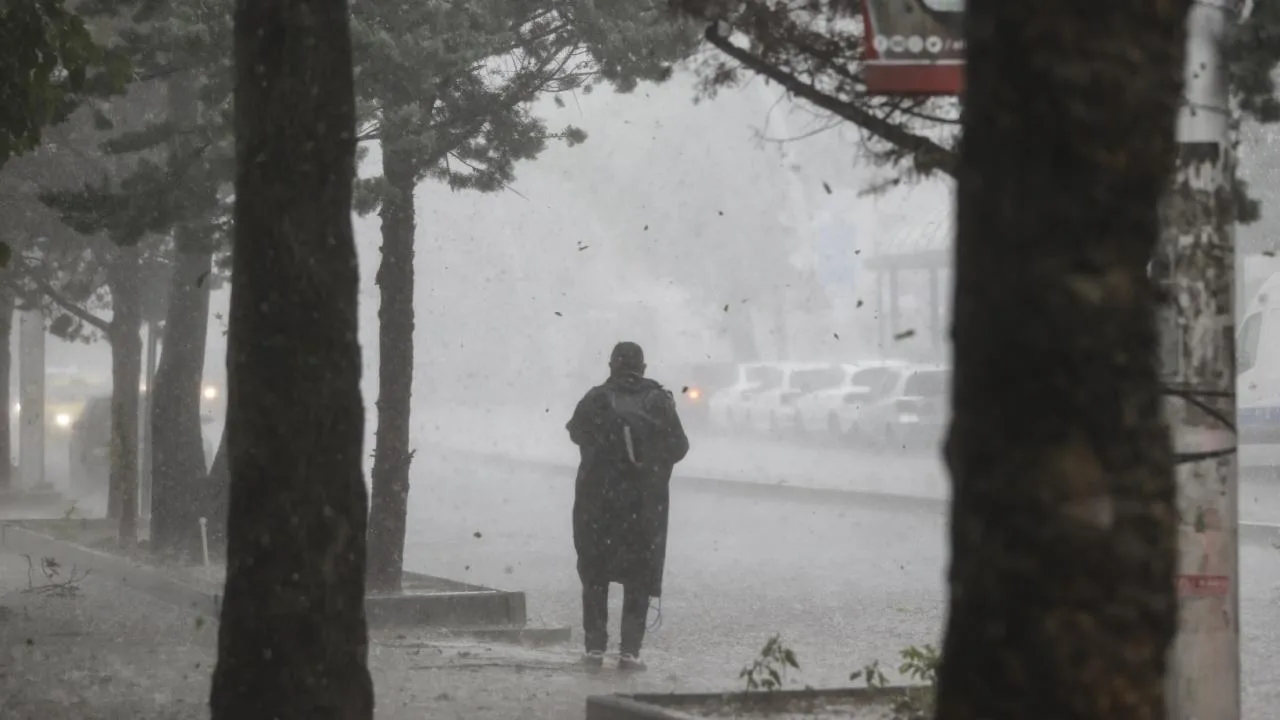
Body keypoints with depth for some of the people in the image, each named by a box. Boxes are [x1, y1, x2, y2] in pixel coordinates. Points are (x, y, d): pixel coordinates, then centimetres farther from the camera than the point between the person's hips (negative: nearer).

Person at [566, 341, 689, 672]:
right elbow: (678, 447, 1)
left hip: (598, 499, 0)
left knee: (595, 574, 12)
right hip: (646, 504, 0)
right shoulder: (659, 402, -5)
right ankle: (630, 650, 1)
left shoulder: (595, 400, -7)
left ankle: (595, 646, 9)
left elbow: (577, 432, 12)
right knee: (639, 577, 8)